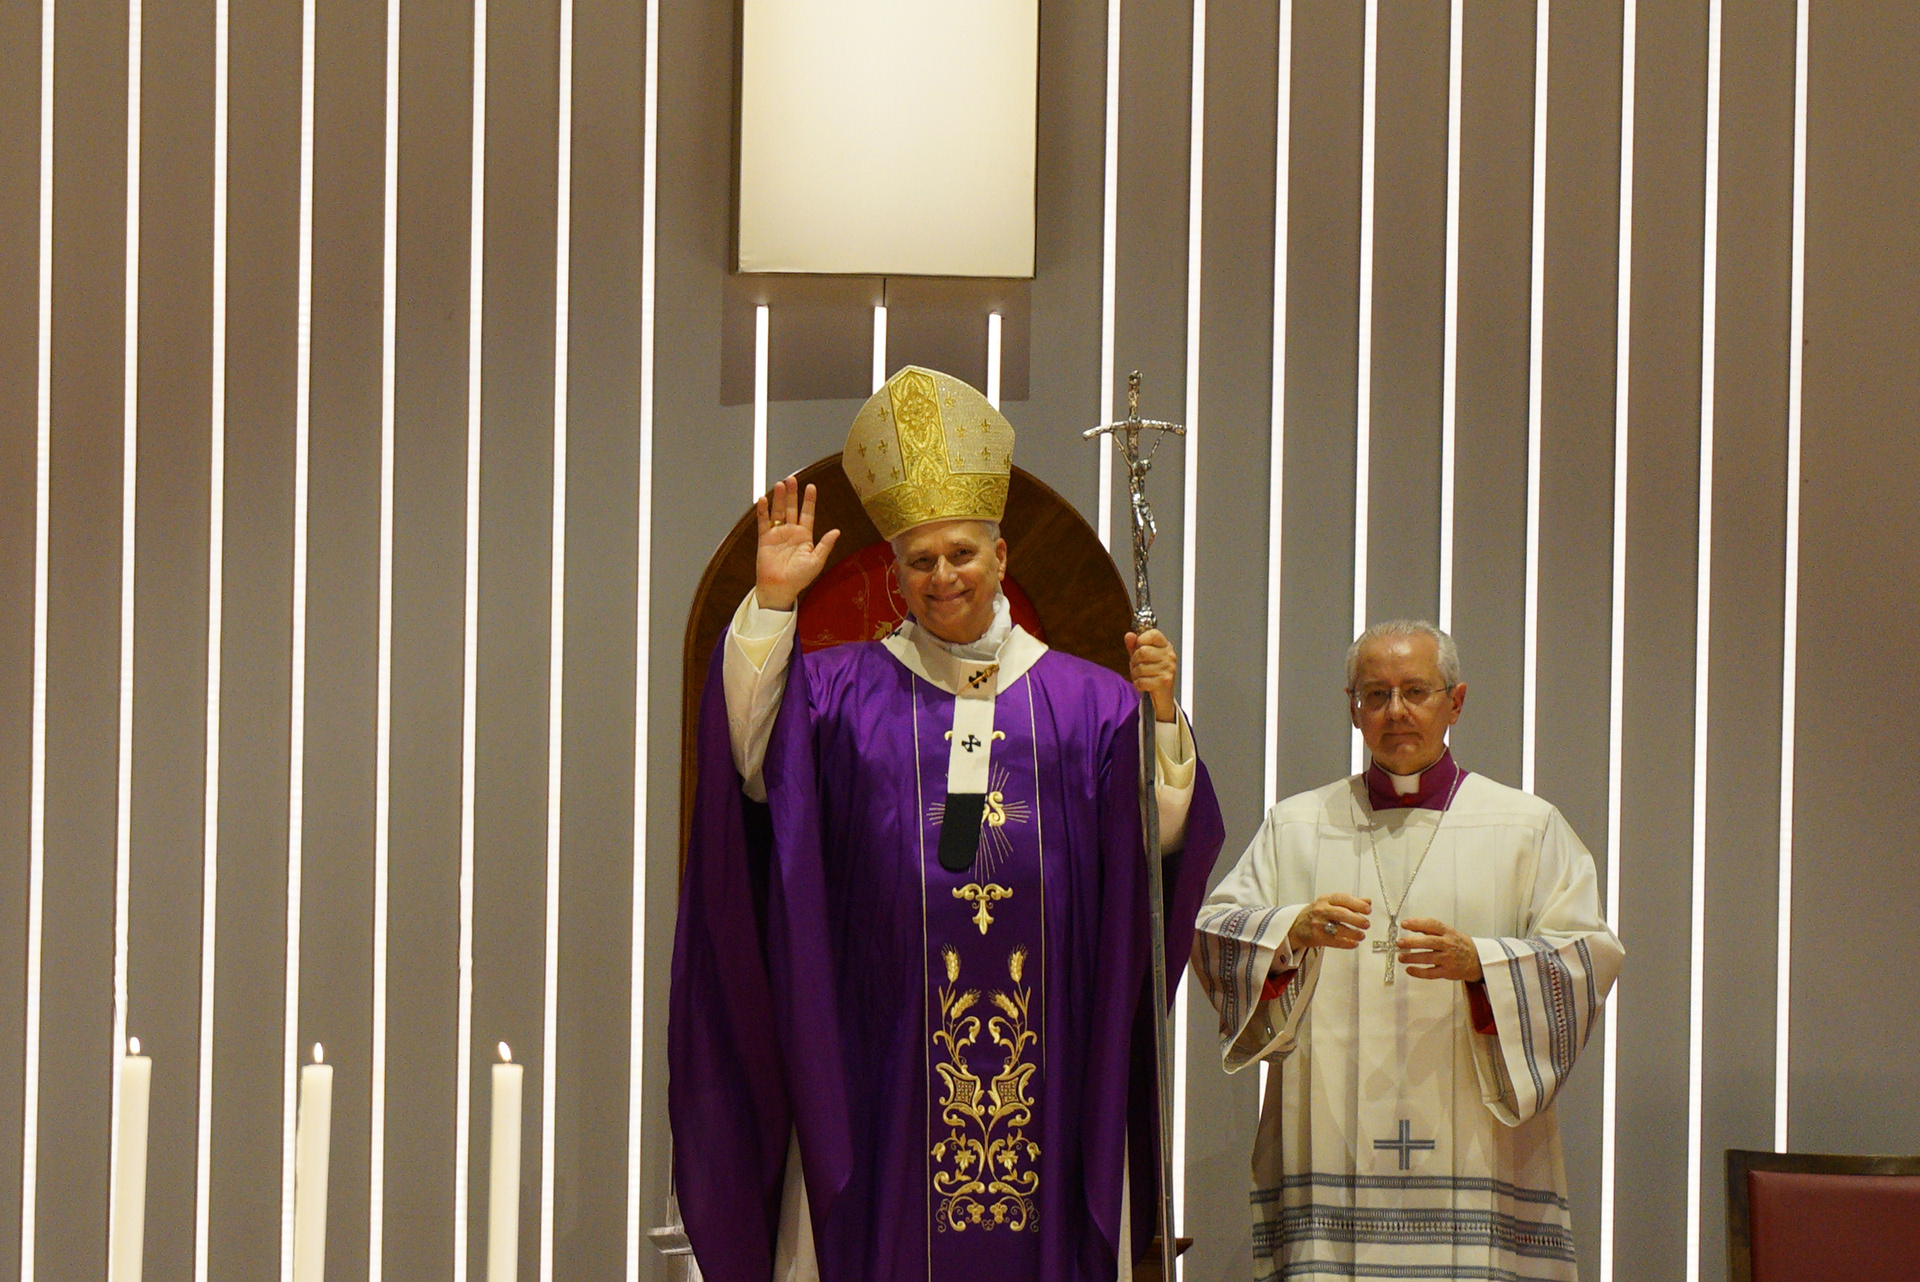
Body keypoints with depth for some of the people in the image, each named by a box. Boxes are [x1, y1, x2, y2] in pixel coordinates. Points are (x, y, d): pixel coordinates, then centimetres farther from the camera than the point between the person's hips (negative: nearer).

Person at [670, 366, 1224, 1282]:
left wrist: (1161, 718, -14)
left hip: (1044, 1033, 1)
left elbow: (1162, 837, 2)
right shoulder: (842, 689, 10)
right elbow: (751, 763, -7)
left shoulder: (1083, 700, 11)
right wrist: (772, 603, -11)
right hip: (880, 1043, 0)